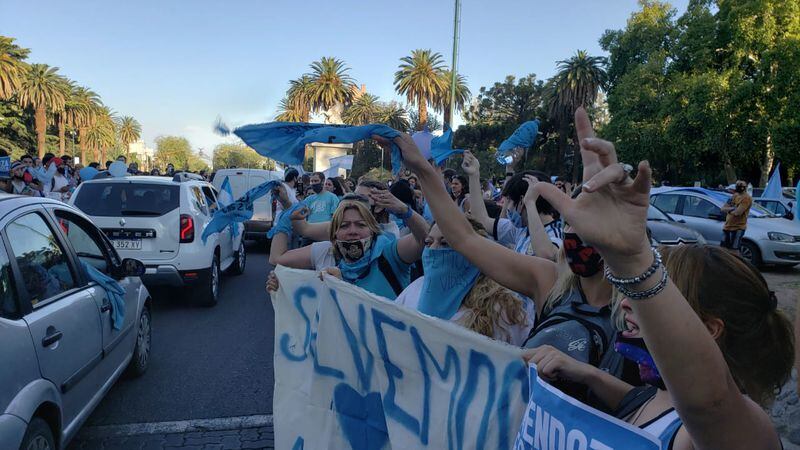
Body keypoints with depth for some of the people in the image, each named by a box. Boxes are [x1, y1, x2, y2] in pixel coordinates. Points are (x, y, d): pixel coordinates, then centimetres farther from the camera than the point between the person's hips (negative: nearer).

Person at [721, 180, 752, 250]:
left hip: (738, 228, -8)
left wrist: (728, 210, -2)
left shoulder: (747, 198, -13)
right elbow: (723, 208, 10)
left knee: (733, 250, -8)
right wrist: (732, 208, -10)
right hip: (727, 227, 8)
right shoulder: (734, 195, 13)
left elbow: (737, 212, -23)